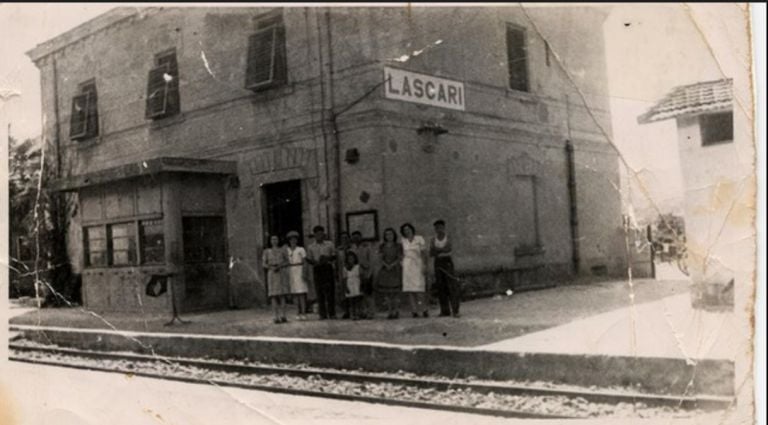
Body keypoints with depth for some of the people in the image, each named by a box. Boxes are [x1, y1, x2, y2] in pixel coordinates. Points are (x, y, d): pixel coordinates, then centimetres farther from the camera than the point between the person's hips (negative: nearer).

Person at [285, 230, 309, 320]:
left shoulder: (301, 250, 2)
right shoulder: (287, 250, 11)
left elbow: (304, 263, -2)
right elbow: (286, 263, 11)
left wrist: (304, 273, -12)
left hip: (299, 272, -3)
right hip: (291, 273, 3)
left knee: (302, 293, -9)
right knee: (295, 294, 1)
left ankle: (303, 313, -11)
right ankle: (299, 313, 5)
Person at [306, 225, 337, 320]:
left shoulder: (329, 244, 10)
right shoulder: (311, 246, 11)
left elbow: (334, 256, 12)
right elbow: (308, 259, 12)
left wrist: (328, 258, -9)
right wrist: (314, 262, -8)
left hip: (328, 268, 0)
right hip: (317, 269, 1)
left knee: (330, 291, -5)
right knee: (319, 292, -2)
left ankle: (332, 313, 0)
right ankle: (323, 314, 1)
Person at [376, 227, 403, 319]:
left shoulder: (398, 246, 4)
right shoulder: (382, 246, 10)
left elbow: (400, 258, -2)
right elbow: (380, 258, 4)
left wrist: (392, 265, -16)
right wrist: (386, 265, -14)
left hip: (395, 269, -2)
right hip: (385, 270, 2)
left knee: (395, 291, -8)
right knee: (386, 292, -2)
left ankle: (396, 311, -3)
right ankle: (389, 311, 3)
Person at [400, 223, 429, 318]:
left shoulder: (419, 239, 2)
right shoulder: (403, 241, 11)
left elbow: (424, 253, -1)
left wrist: (424, 266, -9)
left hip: (417, 265, -3)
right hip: (407, 266, 3)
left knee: (420, 289, -11)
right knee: (409, 289, -3)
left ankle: (425, 310, -4)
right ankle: (414, 311, -1)